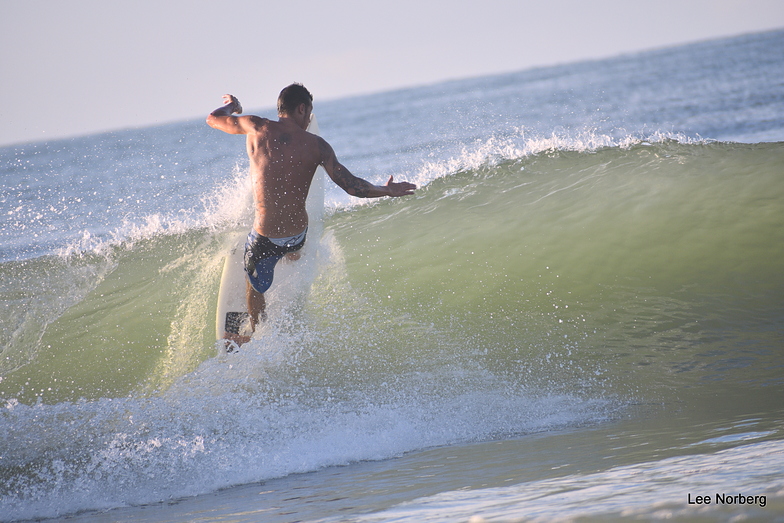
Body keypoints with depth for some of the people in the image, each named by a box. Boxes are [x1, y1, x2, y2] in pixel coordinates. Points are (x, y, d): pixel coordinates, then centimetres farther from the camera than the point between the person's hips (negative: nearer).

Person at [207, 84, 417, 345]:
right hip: (299, 234, 2)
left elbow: (213, 119, 11)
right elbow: (352, 186, -4)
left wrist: (231, 105, 33)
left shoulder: (256, 128, -6)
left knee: (254, 286, 26)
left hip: (265, 237, -2)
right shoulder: (316, 145, -4)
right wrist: (387, 190, 11)